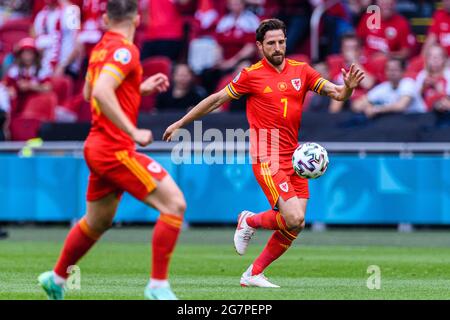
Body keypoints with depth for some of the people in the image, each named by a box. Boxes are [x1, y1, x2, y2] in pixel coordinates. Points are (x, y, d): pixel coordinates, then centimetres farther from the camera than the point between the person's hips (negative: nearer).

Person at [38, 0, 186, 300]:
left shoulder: (101, 48, 12)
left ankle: (56, 278, 37)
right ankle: (158, 285, -11)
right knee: (175, 204, -10)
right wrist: (133, 132, -27)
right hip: (116, 149, -9)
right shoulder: (124, 50, -15)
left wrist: (142, 88, 25)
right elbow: (101, 92, -28)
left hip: (98, 148, 9)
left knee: (98, 221, 24)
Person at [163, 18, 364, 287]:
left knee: (295, 227, 0)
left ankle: (253, 274, 14)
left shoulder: (301, 70, 8)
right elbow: (216, 100, 6)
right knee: (294, 220, -18)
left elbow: (336, 93, 6)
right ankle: (250, 221, 11)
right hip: (267, 159, -5)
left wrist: (348, 87, -17)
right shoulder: (252, 75, -3)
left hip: (294, 158, 5)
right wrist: (181, 123, 12)